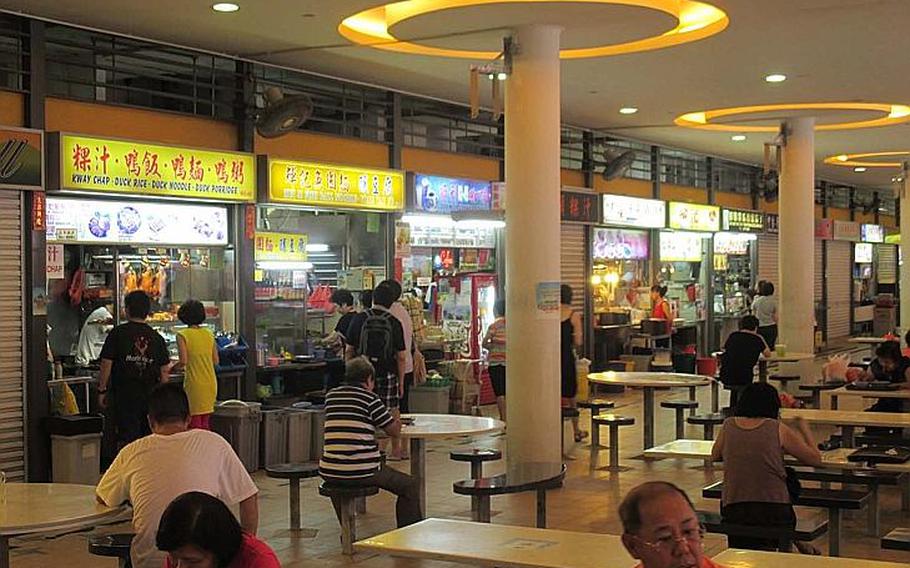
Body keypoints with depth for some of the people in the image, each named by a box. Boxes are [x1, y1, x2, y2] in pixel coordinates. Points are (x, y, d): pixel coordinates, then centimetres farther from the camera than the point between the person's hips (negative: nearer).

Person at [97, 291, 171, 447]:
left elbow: (106, 364, -7)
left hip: (125, 394, -3)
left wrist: (102, 390, 2)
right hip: (150, 396, 3)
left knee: (126, 439, -2)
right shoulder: (156, 337, 6)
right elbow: (164, 371, 6)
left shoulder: (118, 333, -5)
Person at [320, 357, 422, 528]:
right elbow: (395, 431, 2)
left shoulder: (331, 396, 10)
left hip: (329, 473, 5)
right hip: (362, 473, -5)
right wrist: (396, 421, 23)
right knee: (410, 486, 11)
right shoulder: (370, 398, -4)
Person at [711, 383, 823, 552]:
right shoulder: (778, 429, -1)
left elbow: (715, 456, 25)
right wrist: (803, 427, 21)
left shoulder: (728, 425, 7)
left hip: (732, 512, 3)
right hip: (774, 511, -3)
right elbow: (816, 459, 6)